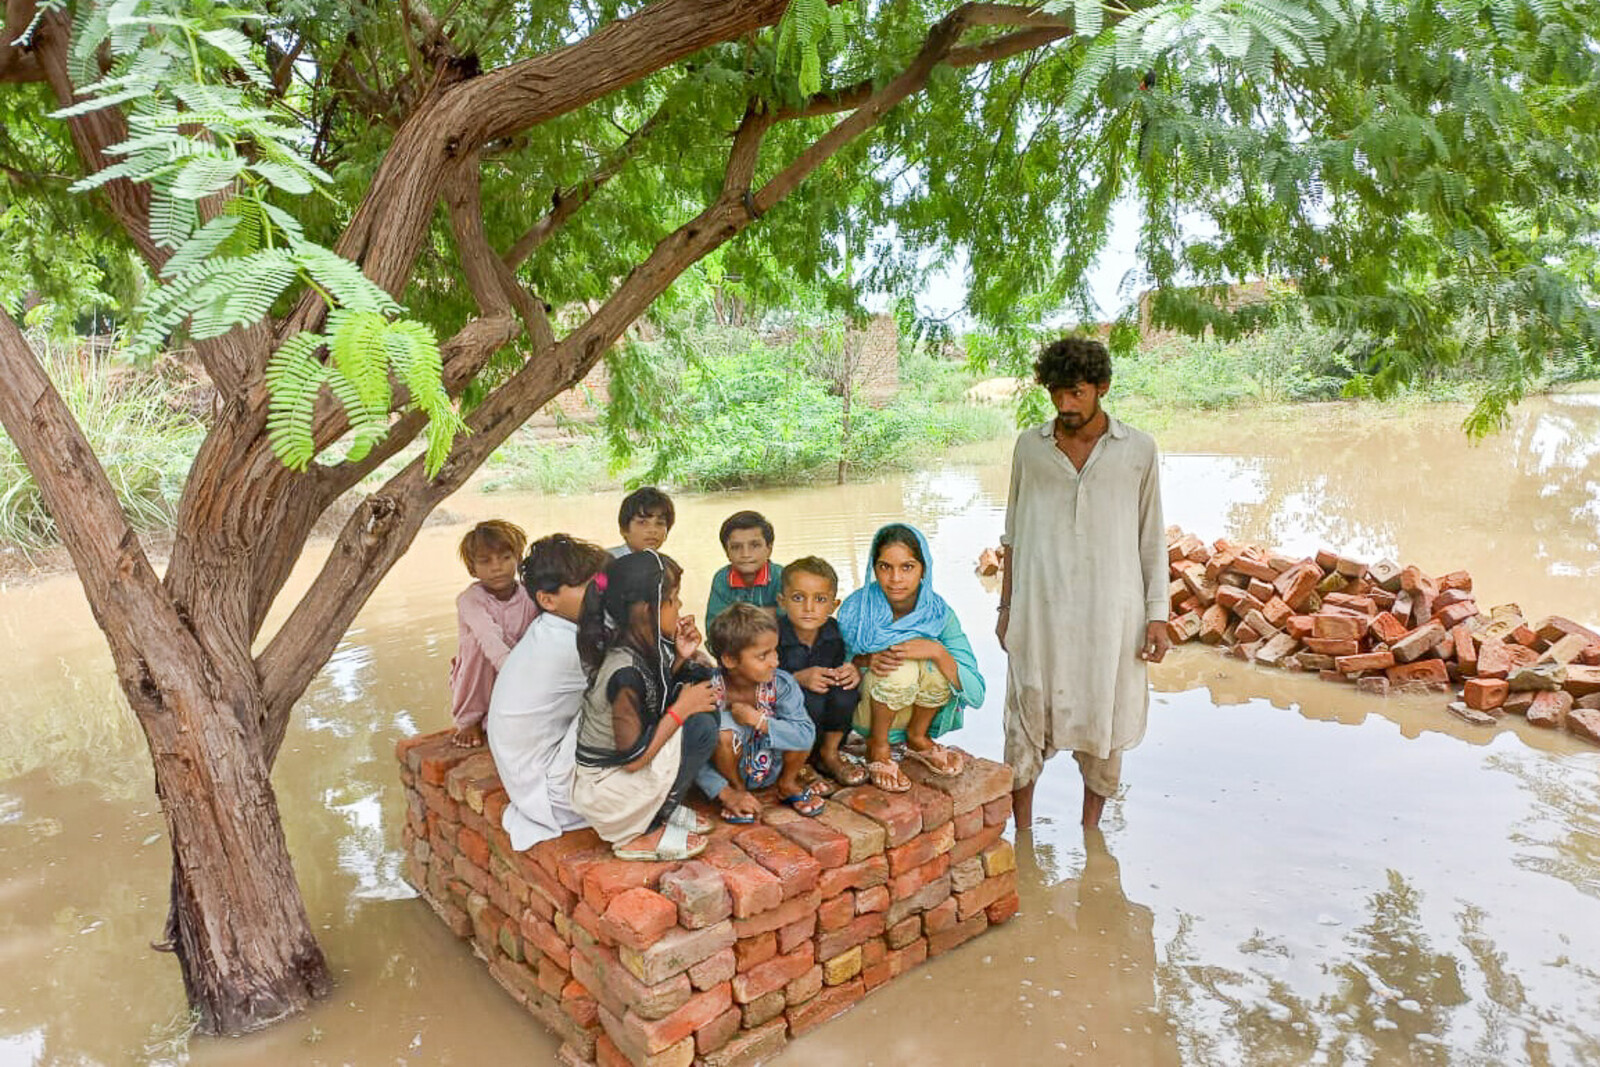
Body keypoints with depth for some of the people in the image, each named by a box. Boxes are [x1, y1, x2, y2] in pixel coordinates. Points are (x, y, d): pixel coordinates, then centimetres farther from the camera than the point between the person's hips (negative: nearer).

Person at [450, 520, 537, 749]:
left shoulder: (529, 598, -9)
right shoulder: (469, 600, -19)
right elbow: (491, 638, -39)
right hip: (477, 688, -4)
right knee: (478, 641, -30)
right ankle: (469, 720, -14)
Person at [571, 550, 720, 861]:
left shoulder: (641, 647, -5)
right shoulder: (626, 671, -30)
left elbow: (656, 696, 9)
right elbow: (632, 759, -27)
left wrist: (680, 658, -6)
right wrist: (682, 708, -21)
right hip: (600, 790, -9)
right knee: (701, 727, -22)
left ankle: (663, 808, 10)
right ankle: (639, 835, -5)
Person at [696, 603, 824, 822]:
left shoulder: (781, 684, -19)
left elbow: (807, 736, -28)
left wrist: (758, 720, -34)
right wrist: (725, 793, -24)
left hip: (771, 770, 2)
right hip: (730, 771, -2)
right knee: (723, 726, -32)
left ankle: (788, 784, 6)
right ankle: (736, 789, -2)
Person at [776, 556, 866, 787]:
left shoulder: (836, 632, -9)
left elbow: (844, 668, 1)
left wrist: (855, 672, -23)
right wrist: (799, 679, -30)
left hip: (825, 720, 3)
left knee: (846, 686, -25)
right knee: (811, 698, -33)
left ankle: (829, 751, -3)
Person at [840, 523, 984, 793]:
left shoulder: (939, 613, -14)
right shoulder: (856, 608, -18)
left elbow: (976, 695, -18)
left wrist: (937, 652, -34)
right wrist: (865, 660, -29)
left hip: (917, 711, 2)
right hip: (865, 714, -2)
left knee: (938, 661, -25)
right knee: (900, 665, -29)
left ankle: (917, 738, 2)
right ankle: (878, 748, -7)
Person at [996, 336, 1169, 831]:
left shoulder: (1138, 450, 2)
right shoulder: (1030, 446, 4)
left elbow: (1152, 540, 5)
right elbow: (1014, 532, 10)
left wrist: (1157, 615, 0)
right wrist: (1006, 606, 8)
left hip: (1110, 610, 0)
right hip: (1039, 609, 1)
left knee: (1103, 720, 9)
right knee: (1026, 719, 2)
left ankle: (1090, 831, 29)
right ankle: (1023, 836, 18)